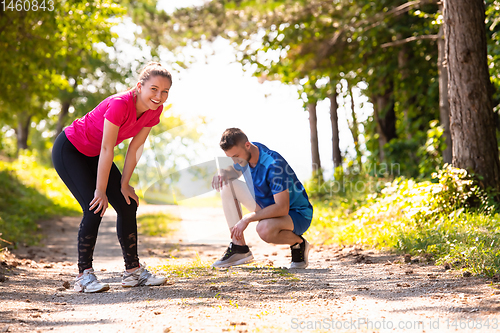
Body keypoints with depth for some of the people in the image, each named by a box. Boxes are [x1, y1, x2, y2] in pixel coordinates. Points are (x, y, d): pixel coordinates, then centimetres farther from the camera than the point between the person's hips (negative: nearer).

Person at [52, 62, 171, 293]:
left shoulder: (154, 110, -12)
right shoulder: (120, 104, -34)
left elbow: (135, 148, -4)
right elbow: (106, 149, -29)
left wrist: (124, 185, -3)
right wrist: (101, 191, -23)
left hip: (94, 155, 8)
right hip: (69, 150, -8)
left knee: (128, 205, 1)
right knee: (95, 208, -19)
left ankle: (133, 271, 10)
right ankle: (84, 275, -11)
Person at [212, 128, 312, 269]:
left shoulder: (273, 165, -32)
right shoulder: (243, 154, -7)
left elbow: (282, 208, -34)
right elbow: (235, 170, 16)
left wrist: (247, 219, -33)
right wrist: (222, 173, -9)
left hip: (297, 215, -9)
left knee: (264, 228, -41)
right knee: (227, 185, -3)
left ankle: (298, 243, -6)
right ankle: (239, 247, -5)